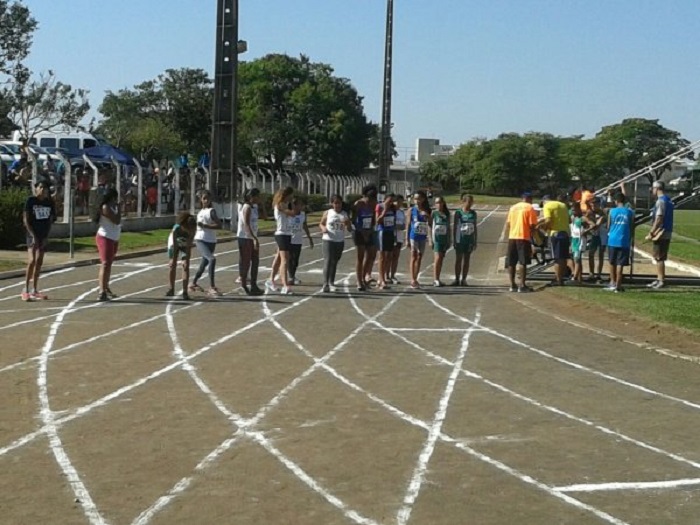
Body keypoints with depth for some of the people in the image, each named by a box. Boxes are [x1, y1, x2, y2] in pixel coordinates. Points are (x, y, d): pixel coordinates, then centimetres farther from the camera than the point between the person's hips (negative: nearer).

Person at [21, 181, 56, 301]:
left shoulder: (50, 202, 6)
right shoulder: (30, 201, -7)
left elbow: (50, 220, 10)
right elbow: (26, 220, -8)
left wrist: (46, 236, 0)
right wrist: (33, 235, -14)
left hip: (44, 236, 5)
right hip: (32, 234, -5)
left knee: (39, 262, 8)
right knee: (32, 261, -16)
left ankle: (34, 290, 15)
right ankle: (25, 290, -13)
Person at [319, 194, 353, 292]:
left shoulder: (345, 214, 5)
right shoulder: (327, 213, 1)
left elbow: (350, 229, 7)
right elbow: (321, 223, 9)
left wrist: (347, 224, -15)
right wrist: (323, 228, -13)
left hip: (340, 241, 3)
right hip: (328, 240, -3)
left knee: (334, 262, 12)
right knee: (327, 261, -14)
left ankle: (331, 282, 24)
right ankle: (325, 284, -17)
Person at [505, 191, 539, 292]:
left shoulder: (513, 207, 13)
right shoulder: (530, 208, -3)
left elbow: (507, 224, 12)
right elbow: (532, 225, -8)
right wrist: (532, 233, 9)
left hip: (512, 237, 5)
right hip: (524, 237, -5)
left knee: (511, 262, 9)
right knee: (523, 262, -3)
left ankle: (512, 285, 11)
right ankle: (522, 286, -6)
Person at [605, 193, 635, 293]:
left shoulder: (612, 211, 1)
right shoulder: (630, 212, 1)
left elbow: (608, 226, 6)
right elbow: (632, 228, 5)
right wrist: (629, 240, 18)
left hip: (613, 240, 1)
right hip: (624, 241, -1)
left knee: (612, 263, 15)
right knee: (620, 264, -1)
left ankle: (613, 283, 19)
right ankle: (618, 285, -2)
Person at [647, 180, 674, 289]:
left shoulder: (661, 201, -16)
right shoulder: (668, 200, 14)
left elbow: (659, 219, -21)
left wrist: (651, 233, -18)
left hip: (660, 234, -10)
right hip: (667, 233, 10)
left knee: (659, 258, -4)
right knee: (659, 257, 16)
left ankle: (662, 281, -3)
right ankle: (659, 279, 22)